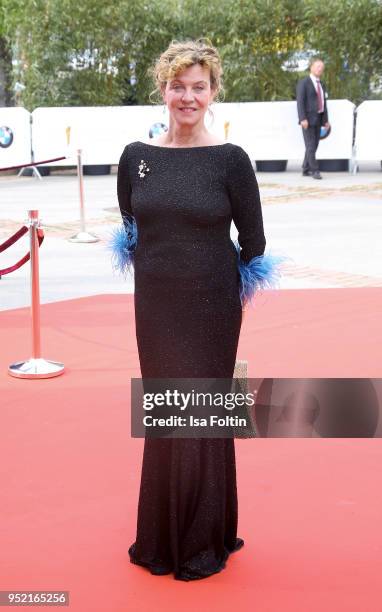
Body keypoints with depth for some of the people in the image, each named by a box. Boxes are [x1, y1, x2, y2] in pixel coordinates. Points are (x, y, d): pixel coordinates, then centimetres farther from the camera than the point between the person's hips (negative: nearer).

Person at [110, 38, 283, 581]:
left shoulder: (230, 159, -9)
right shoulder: (135, 156, 0)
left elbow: (253, 242, -3)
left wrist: (227, 290, 6)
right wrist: (161, 271, 13)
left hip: (211, 310, -3)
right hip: (155, 307, 3)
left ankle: (204, 541, 22)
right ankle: (163, 534, 27)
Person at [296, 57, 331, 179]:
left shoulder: (322, 84, 16)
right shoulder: (303, 83, -6)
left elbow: (324, 103, 17)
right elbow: (300, 102, -14)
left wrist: (326, 120, 9)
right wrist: (303, 119, -23)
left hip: (318, 119, 7)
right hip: (308, 120, -7)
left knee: (314, 145, 7)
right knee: (310, 146, -9)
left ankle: (306, 170, 14)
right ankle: (315, 171, -9)